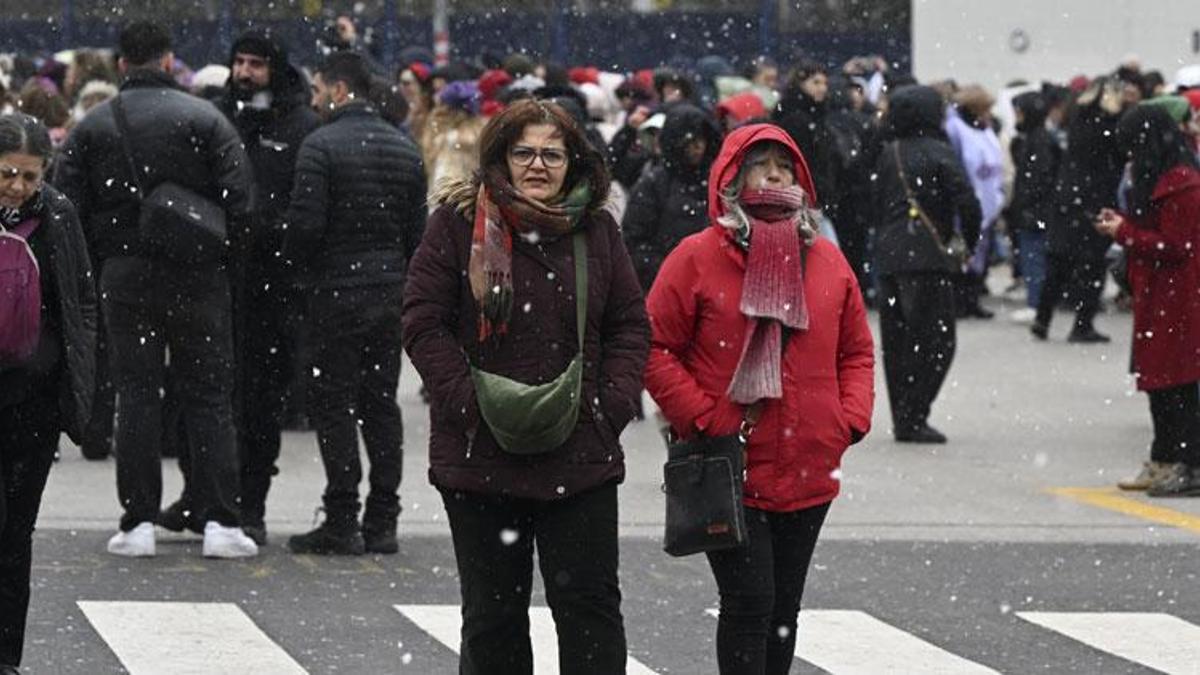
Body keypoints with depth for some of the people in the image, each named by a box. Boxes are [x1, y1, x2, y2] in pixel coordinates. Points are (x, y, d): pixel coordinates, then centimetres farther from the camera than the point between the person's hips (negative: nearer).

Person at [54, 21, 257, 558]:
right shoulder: (205, 120, -4)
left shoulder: (92, 127, 2)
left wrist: (99, 260, 11)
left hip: (124, 278, 1)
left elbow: (68, 208, 0)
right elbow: (240, 201, -9)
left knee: (135, 395, 6)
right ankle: (220, 520, 0)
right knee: (209, 397, 5)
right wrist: (222, 254, 6)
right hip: (198, 278, -1)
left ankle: (138, 522, 3)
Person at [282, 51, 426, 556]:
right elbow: (418, 230, 11)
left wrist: (299, 264, 3)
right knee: (381, 402, 10)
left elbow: (305, 224, -16)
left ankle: (342, 522, -5)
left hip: (337, 290, -6)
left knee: (334, 404, -2)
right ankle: (382, 522, 10)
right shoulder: (404, 149, 10)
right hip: (390, 291, 6)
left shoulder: (321, 146, -11)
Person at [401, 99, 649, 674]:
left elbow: (630, 324, 10)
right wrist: (472, 404, -13)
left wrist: (614, 404, -4)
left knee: (590, 602, 0)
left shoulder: (597, 230, 7)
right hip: (482, 454, -2)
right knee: (492, 612, 8)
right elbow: (424, 323, -5)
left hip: (581, 456, 2)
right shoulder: (459, 223, -2)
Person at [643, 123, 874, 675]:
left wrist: (851, 418, 1)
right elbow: (656, 350, -6)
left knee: (783, 607, 12)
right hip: (729, 473, -5)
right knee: (750, 603, -9)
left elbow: (856, 350, 17)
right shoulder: (697, 258, -5)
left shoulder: (827, 261, 9)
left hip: (808, 474, 5)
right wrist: (704, 419, -13)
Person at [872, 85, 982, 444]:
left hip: (889, 257, 6)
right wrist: (969, 244, 2)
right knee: (936, 340, -2)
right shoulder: (939, 153, -6)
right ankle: (912, 417, -10)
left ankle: (903, 418, 12)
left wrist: (883, 242, 16)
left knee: (896, 341, 11)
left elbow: (876, 204, 13)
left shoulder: (888, 154, 12)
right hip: (928, 259, -6)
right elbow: (967, 203, -13)